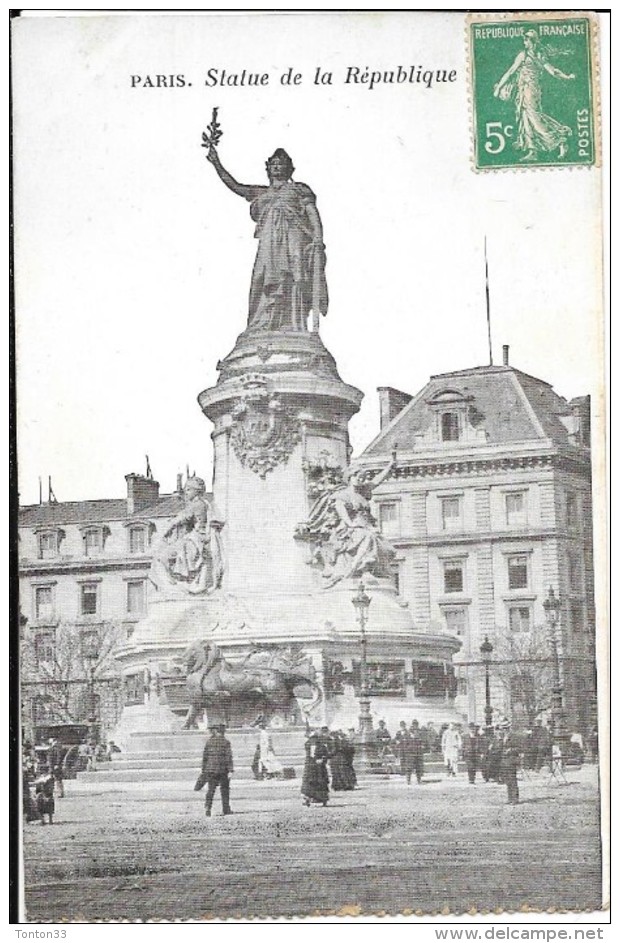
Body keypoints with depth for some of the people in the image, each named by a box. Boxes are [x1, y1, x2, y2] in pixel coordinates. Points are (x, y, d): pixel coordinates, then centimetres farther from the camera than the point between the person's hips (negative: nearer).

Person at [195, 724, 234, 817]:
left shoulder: (209, 742, 4)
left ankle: (207, 807, -14)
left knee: (211, 790, 3)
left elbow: (205, 756, 7)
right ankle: (226, 809, 17)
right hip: (223, 769, -2)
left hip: (211, 769, 2)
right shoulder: (226, 742, -5)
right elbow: (229, 757, -10)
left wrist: (204, 770, 15)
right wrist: (230, 770, -10)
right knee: (224, 789, 11)